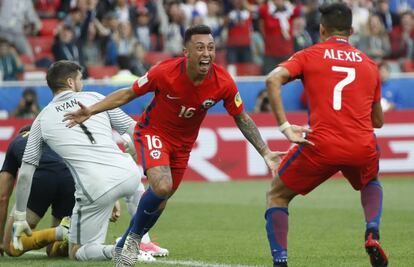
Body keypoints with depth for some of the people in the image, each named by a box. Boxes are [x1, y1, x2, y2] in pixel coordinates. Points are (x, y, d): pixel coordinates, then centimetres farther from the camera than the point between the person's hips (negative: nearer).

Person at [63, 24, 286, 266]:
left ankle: (123, 248, 37)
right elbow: (128, 94, -11)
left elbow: (242, 119, -4)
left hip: (183, 144, 4)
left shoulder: (224, 83, -20)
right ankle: (134, 237, -1)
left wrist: (265, 152, -9)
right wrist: (92, 110, -20)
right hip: (153, 133, -4)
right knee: (162, 186, -28)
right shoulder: (165, 72, -26)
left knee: (159, 202, 13)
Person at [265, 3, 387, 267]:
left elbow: (273, 79, -9)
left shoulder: (309, 55, 10)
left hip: (321, 146, -3)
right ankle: (373, 233, 9)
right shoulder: (369, 64, 18)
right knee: (371, 184, 37)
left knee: (276, 196, 19)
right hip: (363, 147, 3)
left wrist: (285, 127, -11)